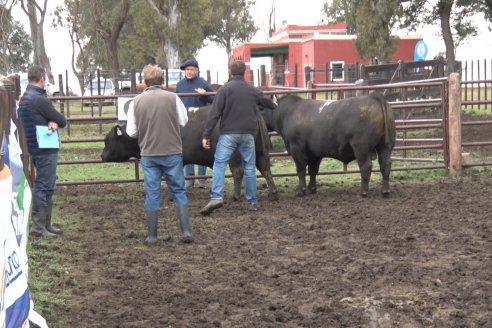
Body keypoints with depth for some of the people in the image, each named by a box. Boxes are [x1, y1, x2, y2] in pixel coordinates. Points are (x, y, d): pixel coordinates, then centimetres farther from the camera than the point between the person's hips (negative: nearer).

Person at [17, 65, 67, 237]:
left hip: (37, 148, 10)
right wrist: (55, 122, 4)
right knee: (43, 186, -6)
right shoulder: (39, 99, -19)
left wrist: (52, 122, -11)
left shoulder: (25, 98, 13)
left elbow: (54, 118, 8)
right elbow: (62, 120, -15)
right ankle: (38, 225, -4)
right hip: (44, 148, -10)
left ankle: (46, 223, 20)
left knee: (46, 186, 15)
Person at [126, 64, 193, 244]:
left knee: (152, 194, 8)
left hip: (148, 154, 0)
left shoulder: (137, 101, -4)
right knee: (179, 191, 11)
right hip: (173, 152, 0)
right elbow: (184, 121, 7)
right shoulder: (173, 98, -6)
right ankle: (186, 231, 7)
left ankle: (152, 236, 12)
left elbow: (131, 132, -1)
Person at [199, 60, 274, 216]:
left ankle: (216, 197, -16)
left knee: (219, 164, -2)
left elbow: (214, 114, -10)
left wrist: (206, 135, -8)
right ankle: (252, 201, 14)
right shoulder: (253, 90, 11)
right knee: (249, 167, 10)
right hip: (248, 134, 3)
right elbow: (267, 102, 32)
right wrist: (274, 105, 56)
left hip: (228, 133, -3)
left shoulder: (225, 89, -3)